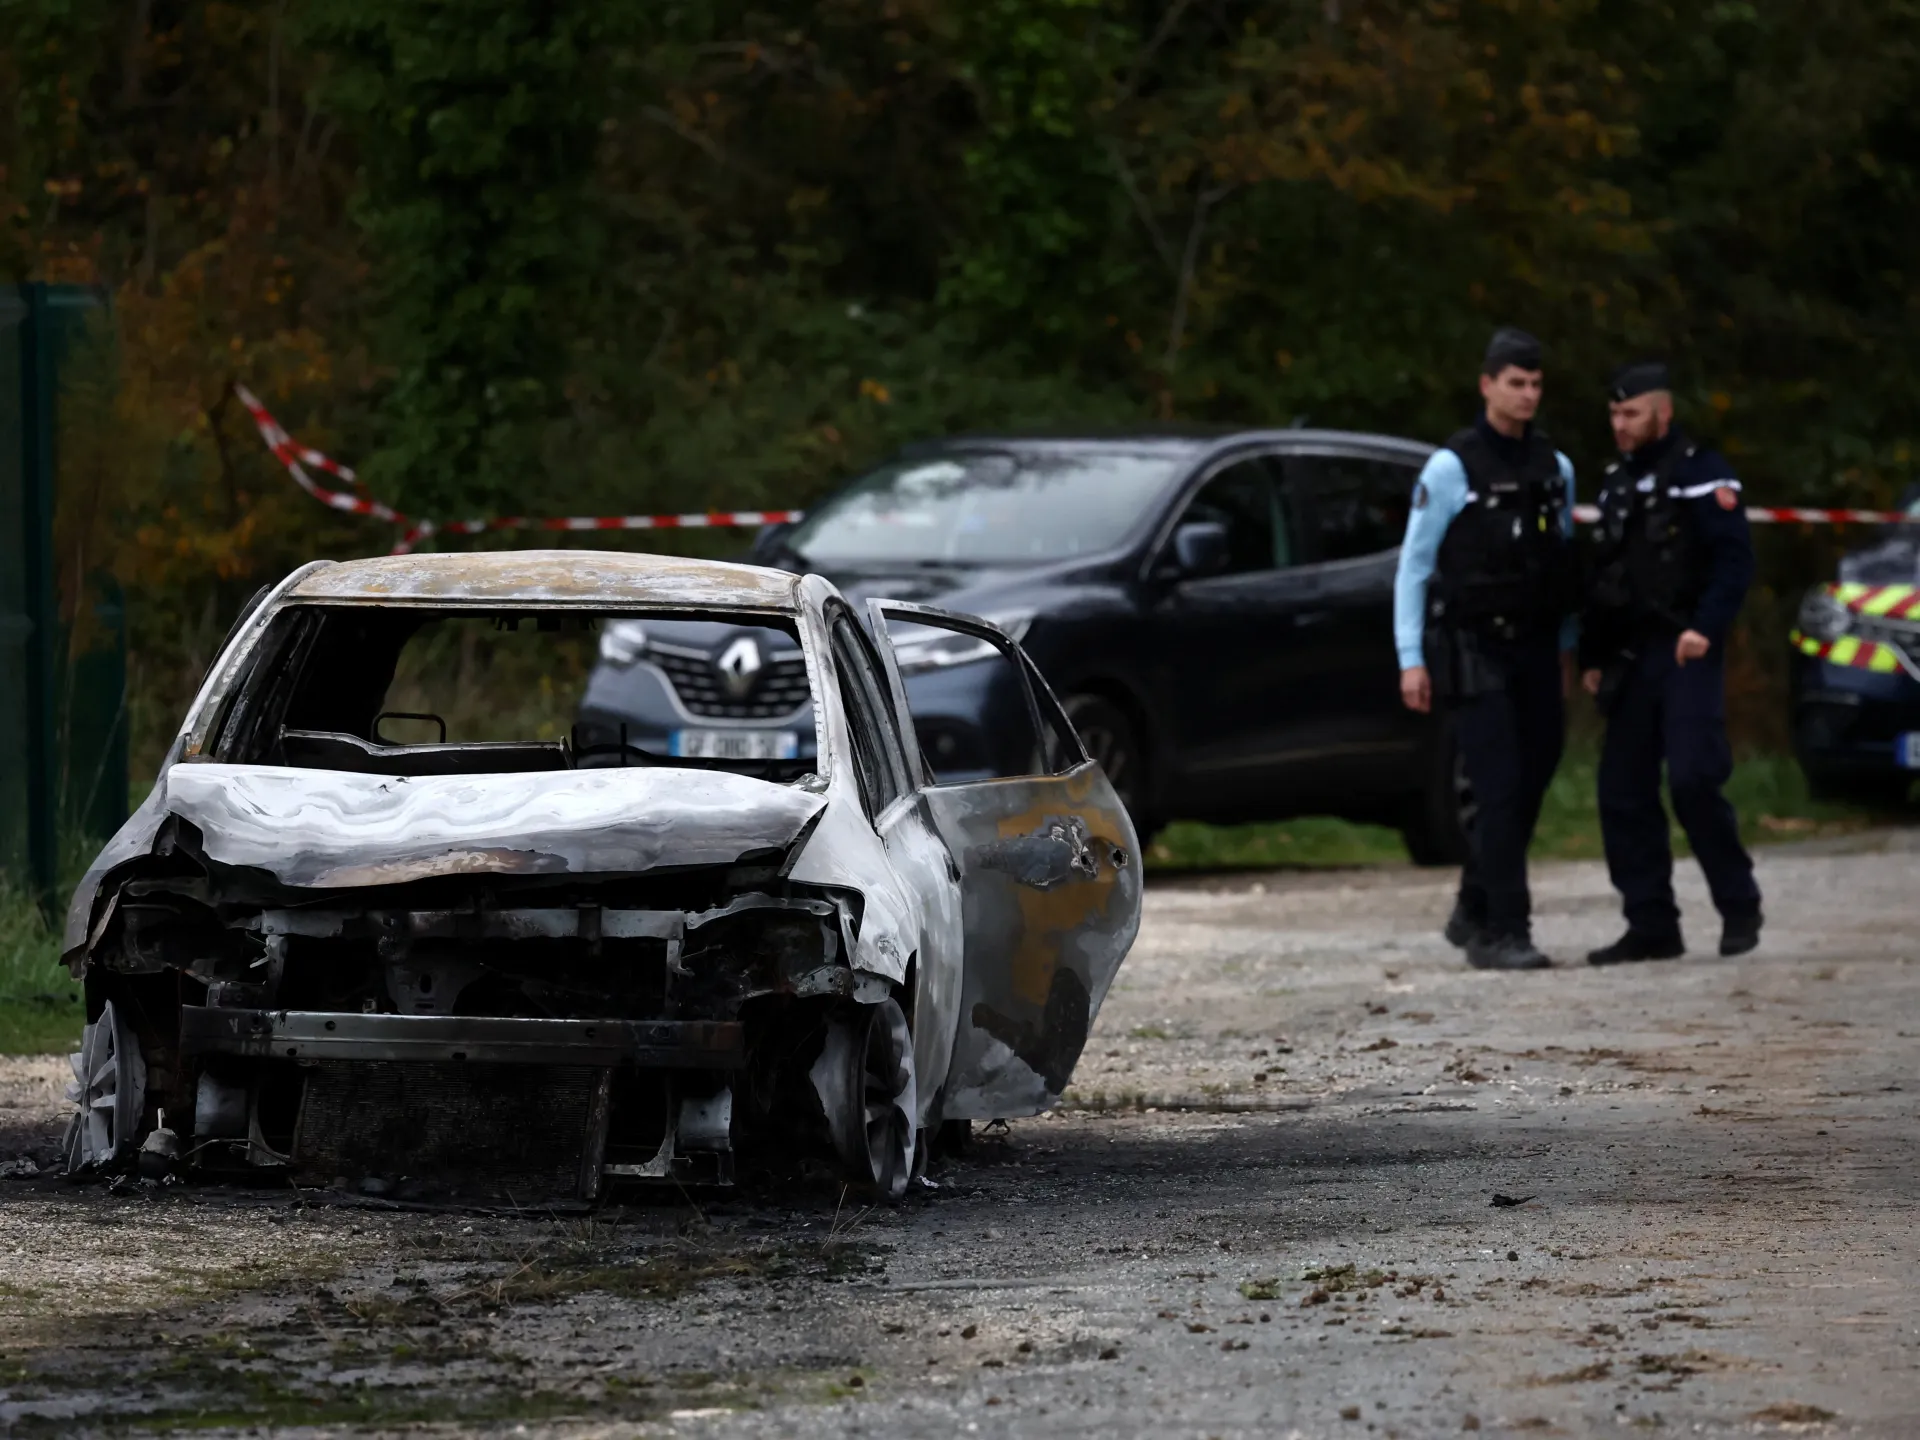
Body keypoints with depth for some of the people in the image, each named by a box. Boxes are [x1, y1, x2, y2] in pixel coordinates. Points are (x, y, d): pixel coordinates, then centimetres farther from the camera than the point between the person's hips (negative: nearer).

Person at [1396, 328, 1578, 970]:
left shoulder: (1555, 468, 11)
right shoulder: (1451, 468, -5)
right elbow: (1413, 566, -4)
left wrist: (1568, 648, 13)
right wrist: (1411, 659, -9)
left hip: (1533, 651, 5)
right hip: (1472, 652, -5)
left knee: (1528, 786, 6)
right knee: (1500, 788, -13)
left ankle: (1474, 912, 22)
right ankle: (1501, 930, -12)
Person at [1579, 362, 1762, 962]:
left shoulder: (1700, 473, -5)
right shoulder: (1618, 483, 19)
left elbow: (1734, 558, -13)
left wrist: (1705, 626, -24)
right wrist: (1592, 655, 20)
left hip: (1687, 656, -8)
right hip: (1630, 660, 8)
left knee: (1693, 780, -16)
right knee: (1623, 793, 2)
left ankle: (1739, 906, -1)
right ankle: (1651, 926, 7)